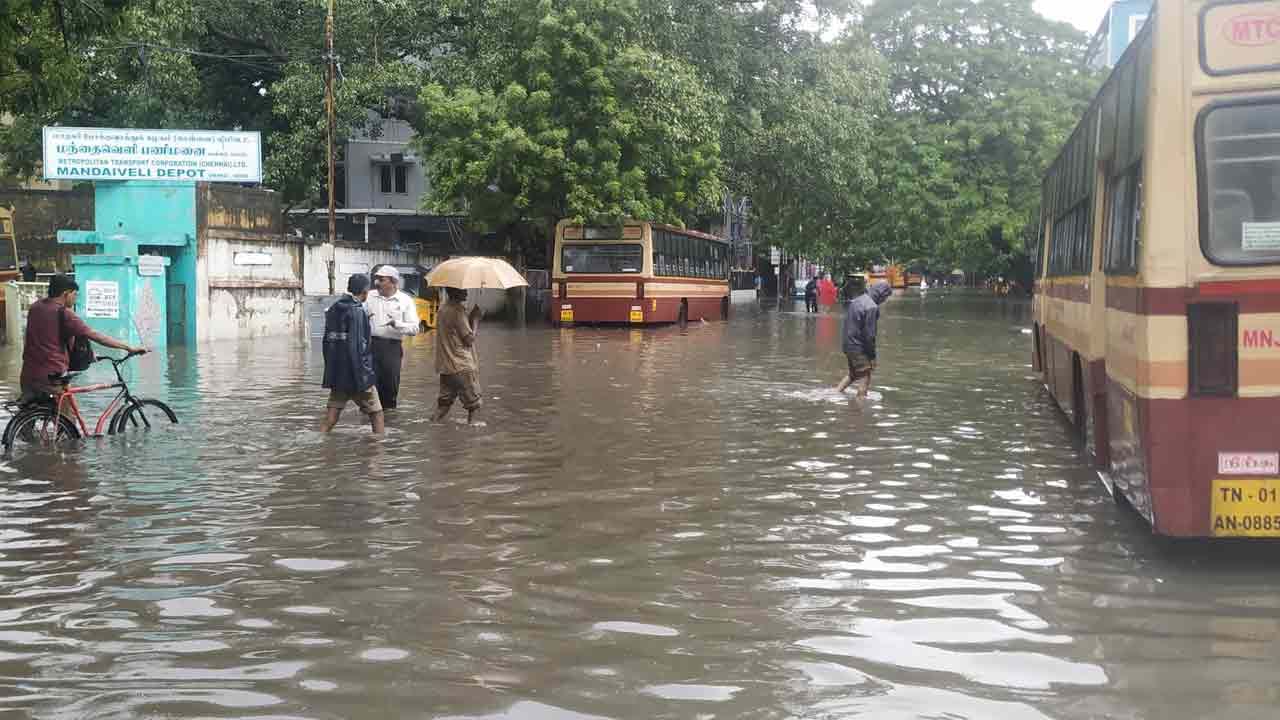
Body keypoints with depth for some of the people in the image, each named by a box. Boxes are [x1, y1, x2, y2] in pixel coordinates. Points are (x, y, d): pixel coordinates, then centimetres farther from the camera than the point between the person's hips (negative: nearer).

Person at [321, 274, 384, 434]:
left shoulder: (334, 309, 10)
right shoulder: (357, 311, -13)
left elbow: (327, 342, 15)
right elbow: (357, 346, -20)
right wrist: (362, 377, -18)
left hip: (336, 373, 7)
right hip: (356, 374, -7)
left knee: (330, 419, 6)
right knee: (376, 415, 7)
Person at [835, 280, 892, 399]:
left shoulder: (856, 301, 9)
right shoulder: (872, 307, -20)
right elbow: (869, 335, -20)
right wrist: (872, 356, -12)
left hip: (848, 345, 9)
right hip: (860, 349, -9)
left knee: (853, 374, 25)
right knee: (864, 378, 0)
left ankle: (836, 391, 23)